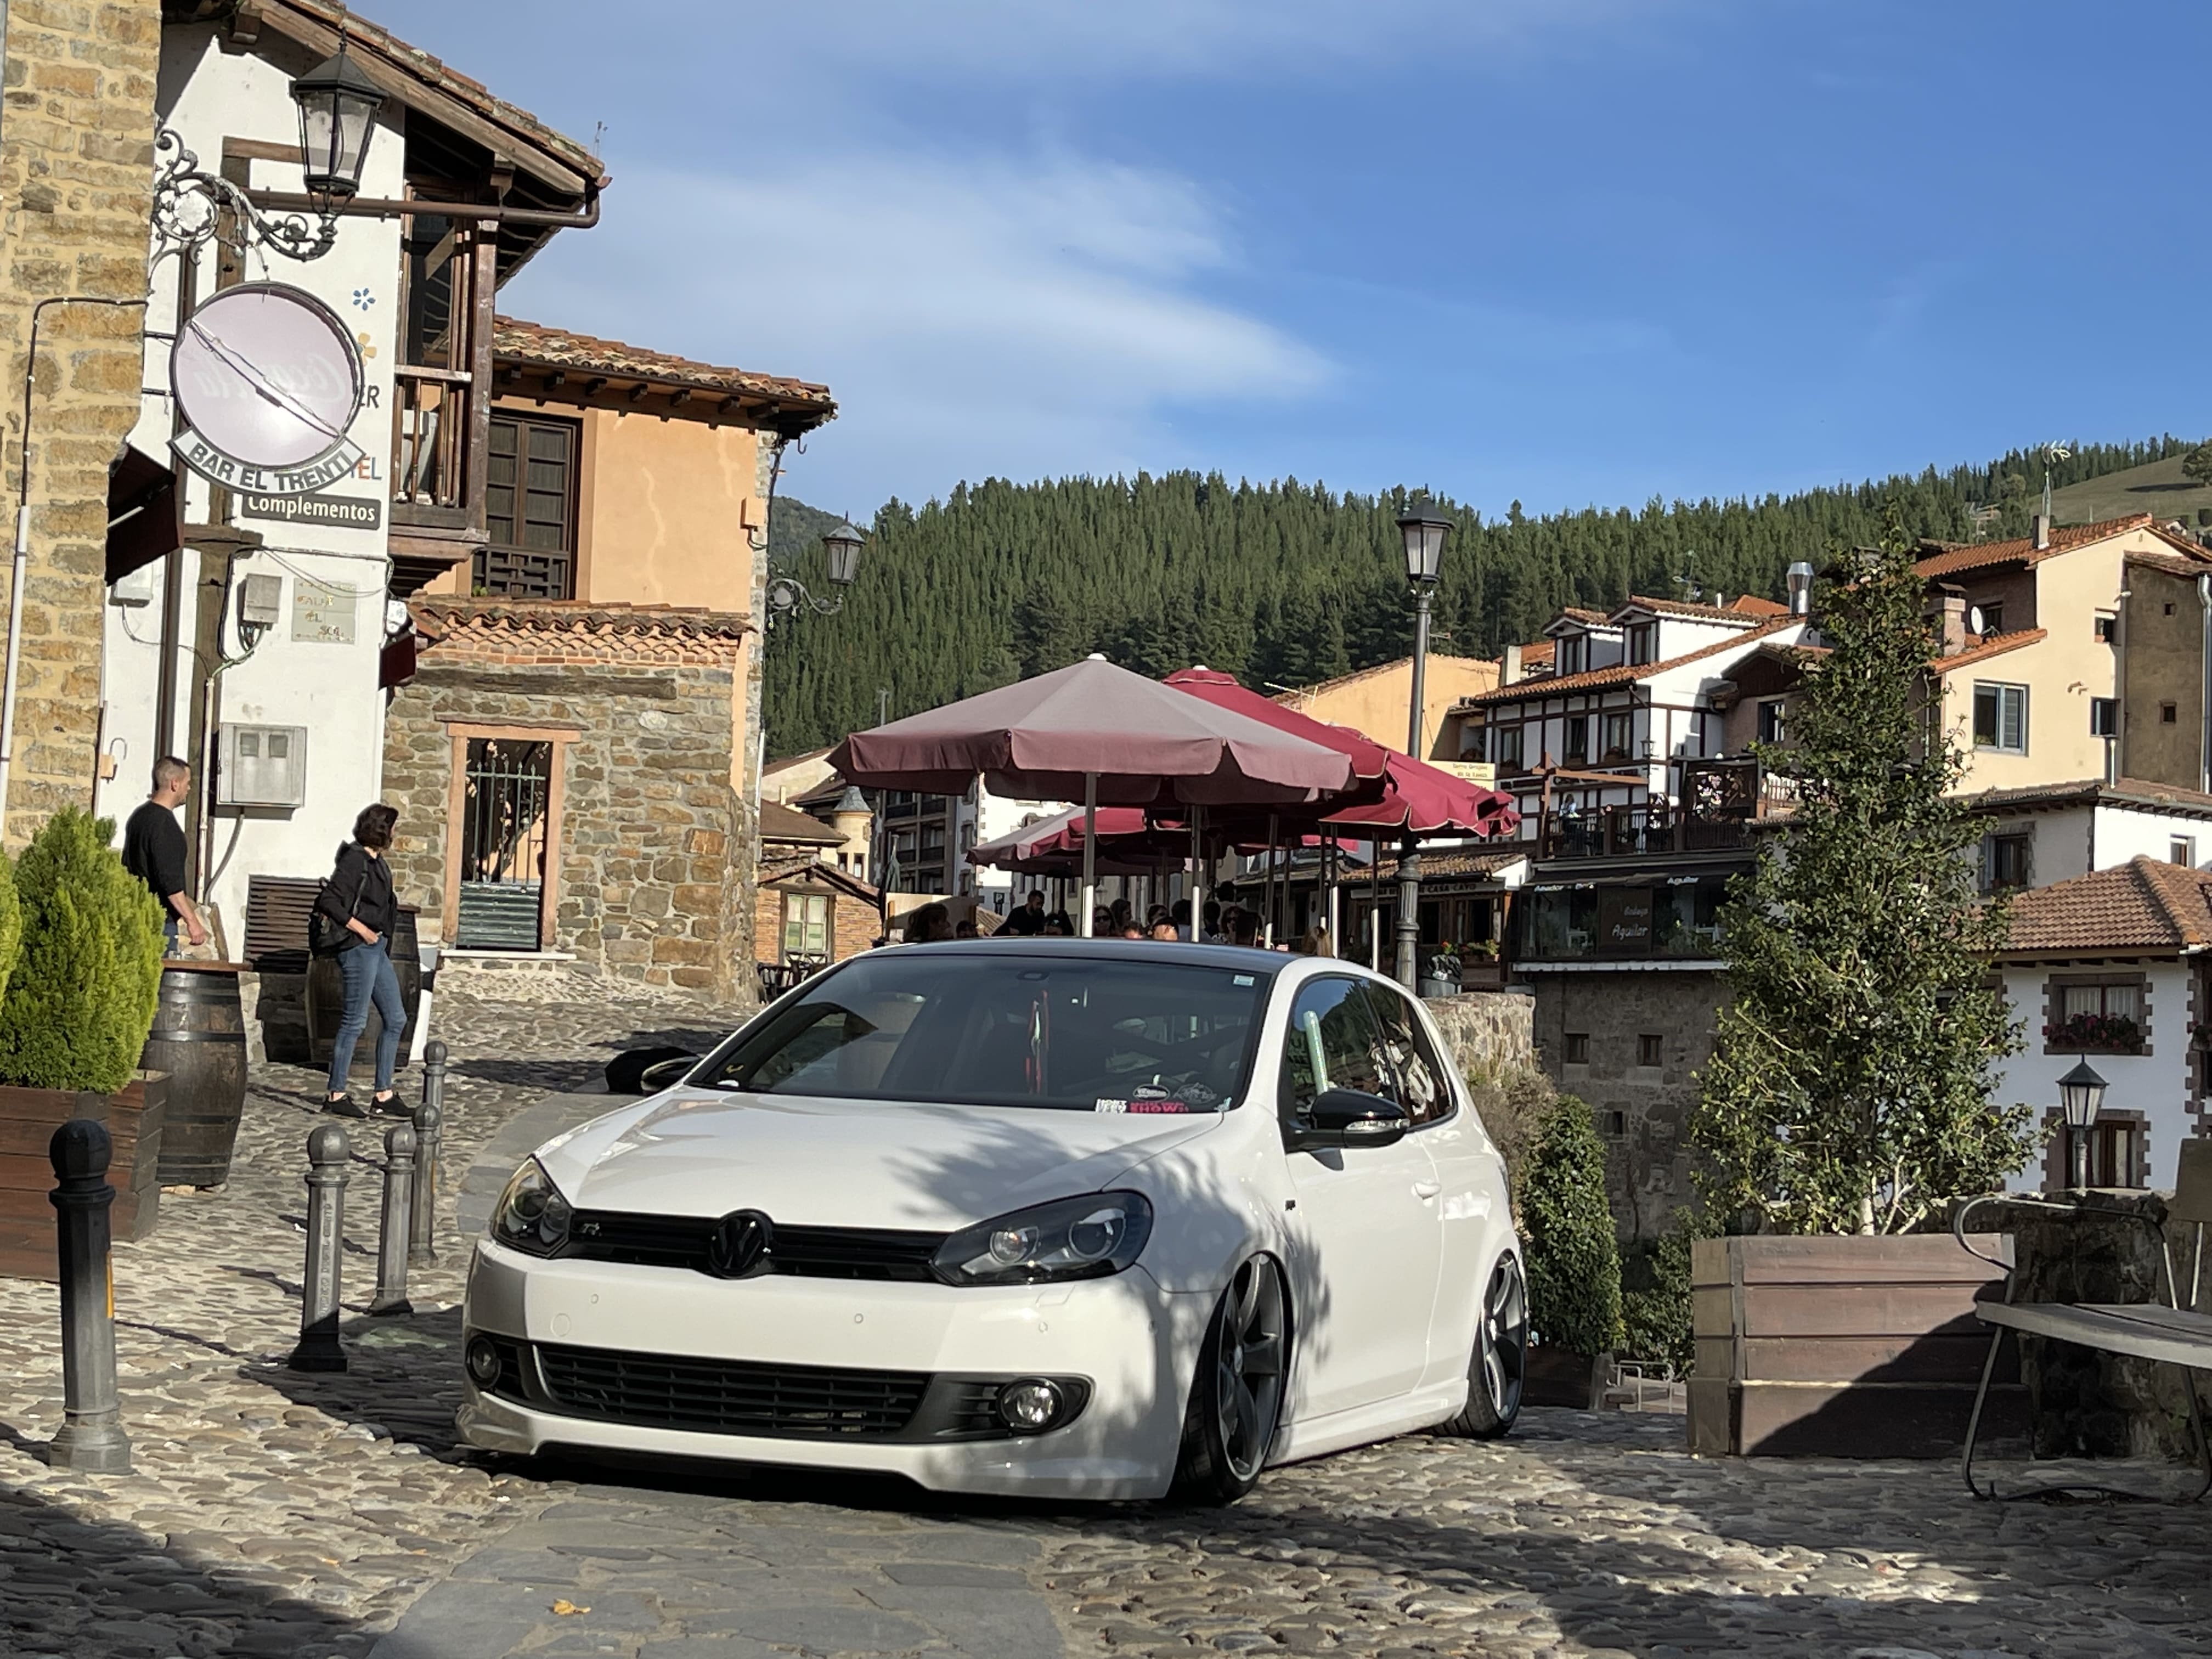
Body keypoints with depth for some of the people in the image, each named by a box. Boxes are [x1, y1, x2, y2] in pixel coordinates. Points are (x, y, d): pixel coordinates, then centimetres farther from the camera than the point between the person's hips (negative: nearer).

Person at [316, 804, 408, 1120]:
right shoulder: (355, 860, -12)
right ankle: (336, 1094, 1)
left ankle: (384, 1094, 15)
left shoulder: (376, 862, 15)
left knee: (396, 1018, 10)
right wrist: (361, 929, -18)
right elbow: (328, 901, -18)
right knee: (355, 1020, -6)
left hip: (376, 948, 10)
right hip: (358, 948, -10)